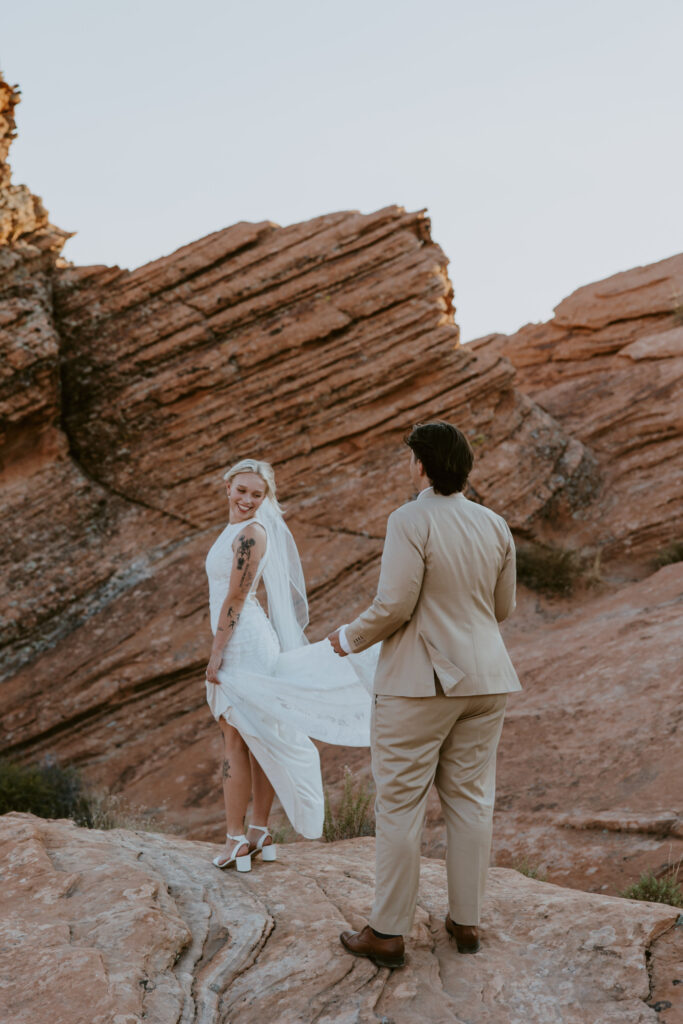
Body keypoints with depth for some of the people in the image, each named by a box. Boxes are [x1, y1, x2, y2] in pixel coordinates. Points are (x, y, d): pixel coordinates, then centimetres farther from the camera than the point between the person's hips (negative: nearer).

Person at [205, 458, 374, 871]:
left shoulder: (250, 533, -14)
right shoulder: (238, 530, 16)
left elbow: (235, 597, -16)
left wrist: (216, 652, -15)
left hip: (242, 640, -10)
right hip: (245, 642, 10)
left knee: (236, 740, -4)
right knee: (256, 739, 11)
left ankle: (237, 839, 1)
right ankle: (260, 833, 19)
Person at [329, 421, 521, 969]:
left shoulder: (411, 521, -14)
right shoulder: (495, 525, 6)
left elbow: (394, 605, -17)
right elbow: (502, 608, 13)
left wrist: (350, 638, 0)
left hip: (421, 680, -6)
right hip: (485, 678, 6)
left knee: (401, 801, 2)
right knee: (471, 797, 13)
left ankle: (388, 933, 8)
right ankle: (467, 921, 22)